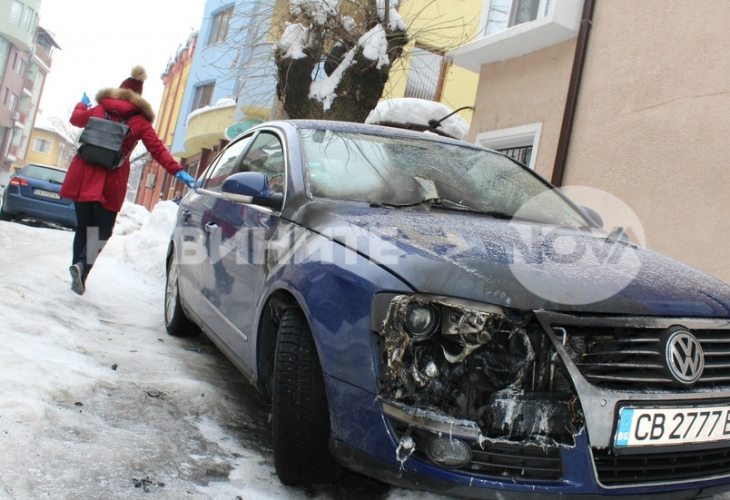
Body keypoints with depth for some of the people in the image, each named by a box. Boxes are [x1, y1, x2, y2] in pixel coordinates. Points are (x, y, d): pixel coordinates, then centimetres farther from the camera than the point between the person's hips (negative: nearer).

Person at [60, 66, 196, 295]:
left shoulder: (99, 109, 10)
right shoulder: (140, 121, 0)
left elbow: (76, 119, 27)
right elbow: (157, 149, -8)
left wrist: (82, 104, 48)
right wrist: (178, 172, -12)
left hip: (84, 176, 3)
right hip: (110, 183, -3)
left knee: (83, 226, 13)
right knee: (102, 229, 5)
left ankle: (78, 268, 13)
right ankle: (82, 265, -17)